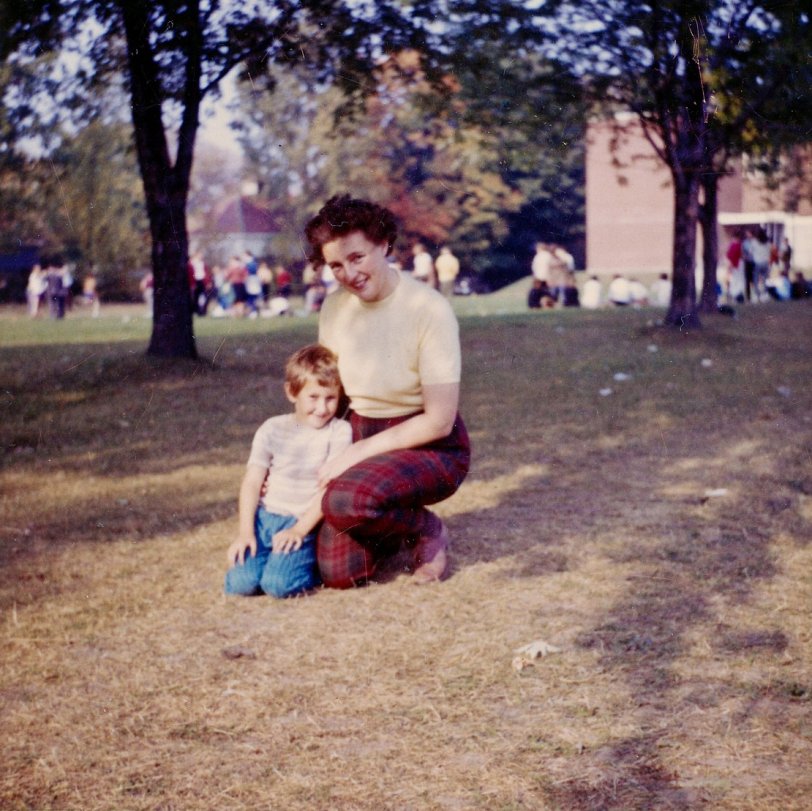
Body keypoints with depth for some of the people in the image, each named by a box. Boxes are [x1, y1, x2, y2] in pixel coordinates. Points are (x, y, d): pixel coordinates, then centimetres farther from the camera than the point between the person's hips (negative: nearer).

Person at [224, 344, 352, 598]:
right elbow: (252, 481, 2)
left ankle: (314, 564, 5)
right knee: (241, 581, -19)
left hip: (305, 522, -3)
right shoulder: (272, 429, 6)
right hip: (265, 517, 3)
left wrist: (300, 529, -15)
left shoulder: (339, 431, -2)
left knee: (278, 583, -26)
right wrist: (245, 531, -9)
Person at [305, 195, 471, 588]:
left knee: (346, 501, -35)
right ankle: (389, 525, 22)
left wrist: (356, 453, -18)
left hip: (430, 448, -5)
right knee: (338, 574, -10)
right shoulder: (335, 306, 0)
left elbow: (439, 421, -19)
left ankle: (428, 530, -4)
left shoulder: (429, 309, -19)